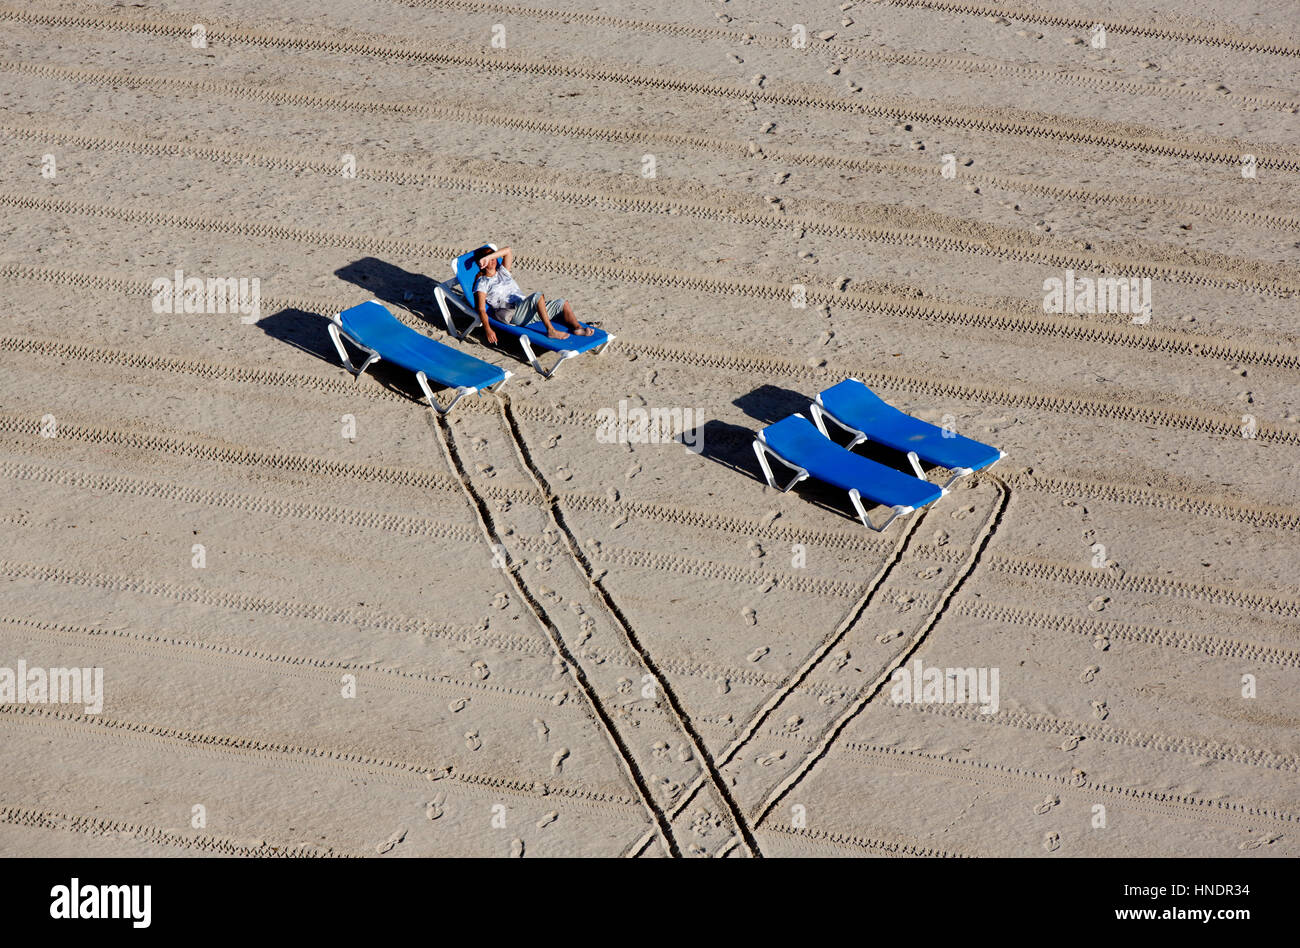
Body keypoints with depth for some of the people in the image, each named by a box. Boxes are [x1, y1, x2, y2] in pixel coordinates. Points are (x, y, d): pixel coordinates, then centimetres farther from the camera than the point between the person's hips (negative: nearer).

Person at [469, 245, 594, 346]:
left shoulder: (502, 272, 27)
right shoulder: (482, 283, 8)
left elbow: (508, 251, 17)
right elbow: (481, 309, -3)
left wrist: (488, 257, 7)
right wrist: (488, 329, -18)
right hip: (512, 314, -7)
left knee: (563, 304, -8)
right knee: (537, 296, -35)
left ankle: (577, 328, -27)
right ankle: (550, 330, -38)